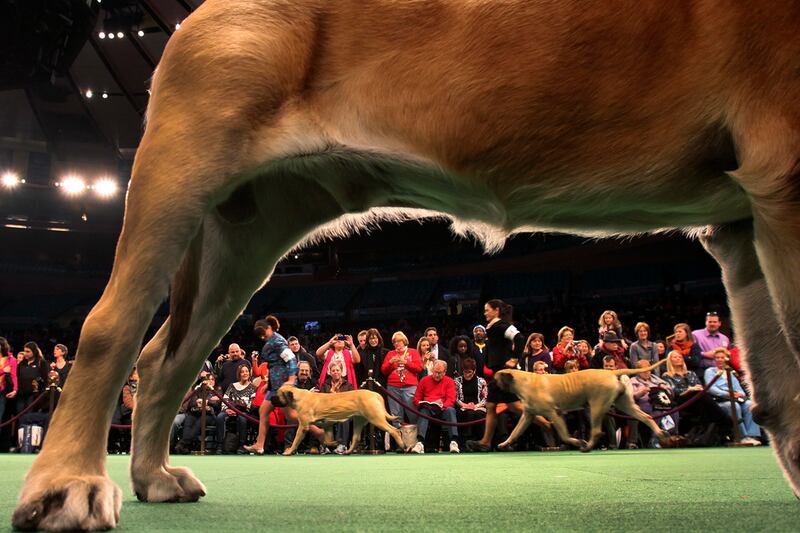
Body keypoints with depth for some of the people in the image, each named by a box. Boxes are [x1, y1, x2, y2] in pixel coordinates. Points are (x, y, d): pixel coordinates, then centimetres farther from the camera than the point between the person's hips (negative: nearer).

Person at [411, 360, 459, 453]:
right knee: (423, 411, -34)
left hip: (443, 410, 0)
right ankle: (420, 443, -50)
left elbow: (451, 400, 0)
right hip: (428, 408, 1)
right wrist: (421, 404, -8)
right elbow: (416, 399, 15)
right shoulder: (424, 380, 14)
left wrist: (442, 406, -20)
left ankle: (454, 442, -44)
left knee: (450, 410, -33)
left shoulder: (449, 381, 10)